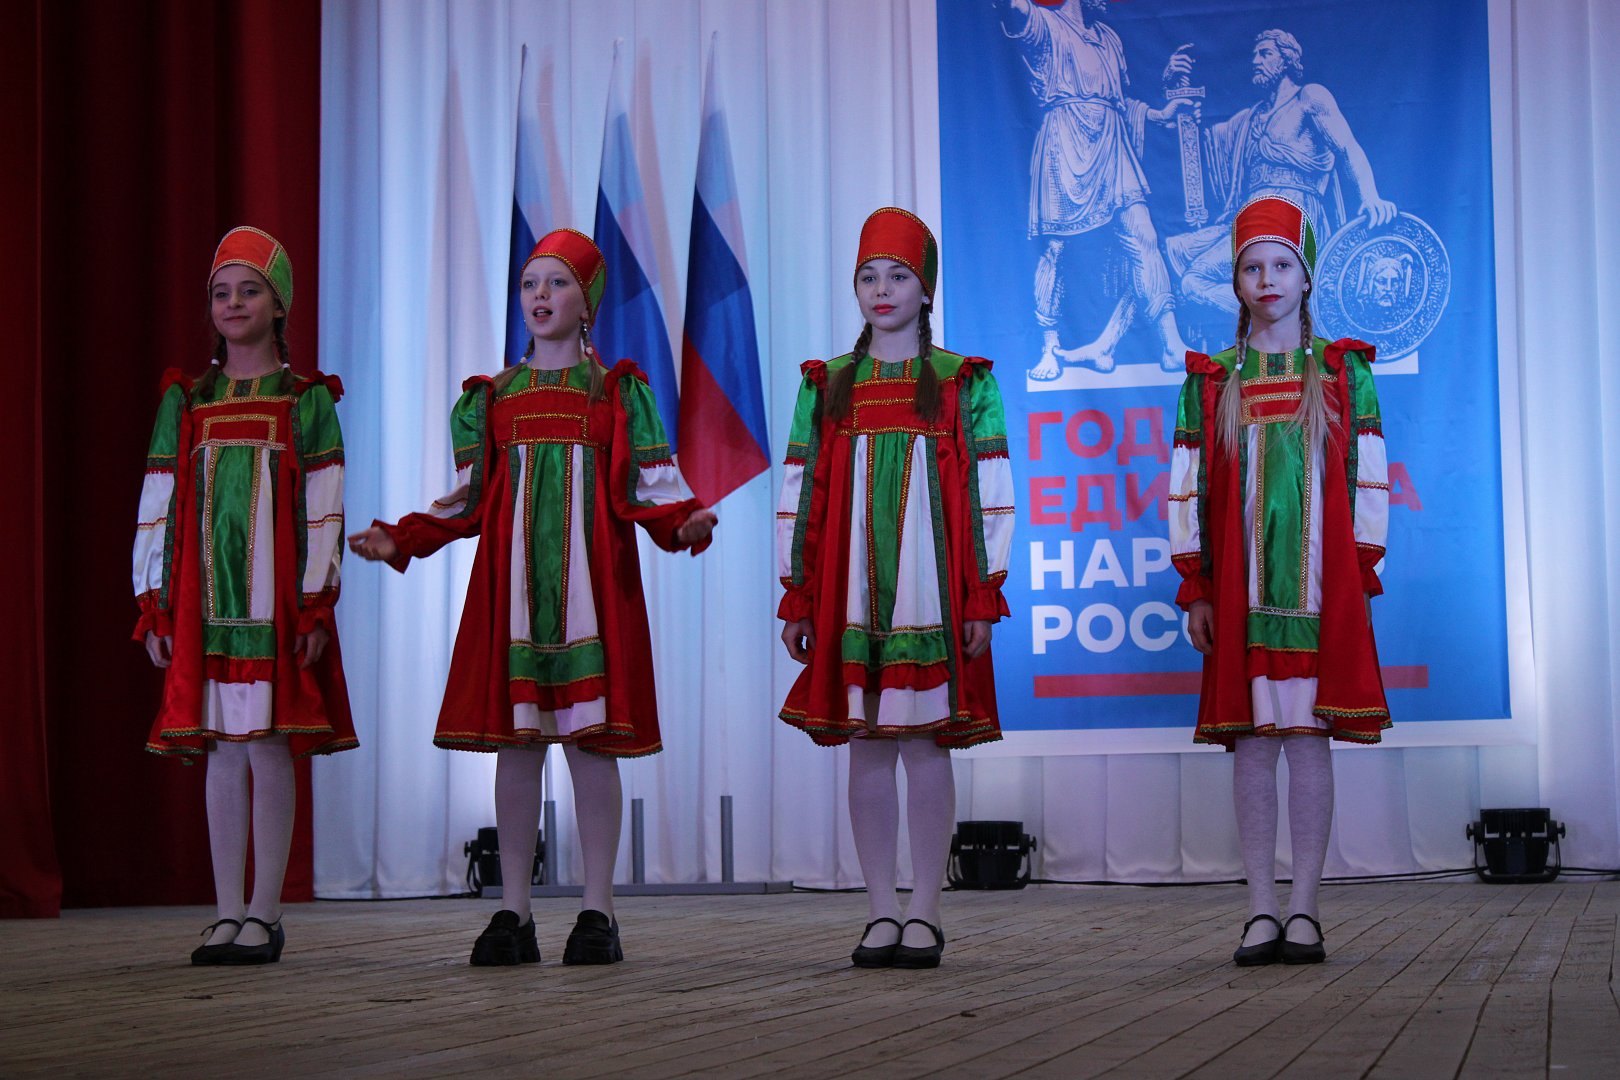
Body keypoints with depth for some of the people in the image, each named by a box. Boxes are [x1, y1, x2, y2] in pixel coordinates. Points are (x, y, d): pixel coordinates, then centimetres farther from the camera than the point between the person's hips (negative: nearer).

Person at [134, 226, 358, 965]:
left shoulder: (306, 400, 5)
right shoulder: (186, 401, 13)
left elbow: (323, 509, 0)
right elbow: (157, 507, 11)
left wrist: (315, 605, -8)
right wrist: (153, 604, 4)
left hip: (276, 595, -3)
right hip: (204, 598, 3)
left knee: (270, 747, -4)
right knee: (222, 752, 4)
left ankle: (265, 913, 2)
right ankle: (228, 914, 8)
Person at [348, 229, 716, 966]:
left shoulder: (619, 390, 8)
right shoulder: (492, 397, 14)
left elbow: (651, 489, 1)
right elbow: (468, 500, 13)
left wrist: (686, 524, -19)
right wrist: (399, 541, 0)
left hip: (591, 579, -2)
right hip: (511, 581, 2)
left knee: (589, 739, -4)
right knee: (514, 743, 1)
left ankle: (597, 913, 2)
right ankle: (513, 914, 7)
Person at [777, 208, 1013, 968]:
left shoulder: (964, 384, 5)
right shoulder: (826, 387, 11)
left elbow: (990, 497, 2)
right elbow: (799, 498, 10)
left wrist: (983, 598, -5)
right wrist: (797, 600, 4)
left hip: (931, 592, -2)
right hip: (850, 594, 2)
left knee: (926, 745, -2)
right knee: (867, 749, 3)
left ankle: (923, 915, 4)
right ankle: (882, 914, 8)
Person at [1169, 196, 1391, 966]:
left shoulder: (1344, 371, 7)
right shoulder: (1211, 380, 9)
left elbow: (1367, 481, 5)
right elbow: (1189, 490, 7)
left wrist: (1362, 577, -2)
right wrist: (1195, 591, 1)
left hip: (1322, 585, -1)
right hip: (1240, 588, 1)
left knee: (1309, 739, -2)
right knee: (1252, 744, 0)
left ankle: (1305, 912, 3)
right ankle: (1262, 913, 4)